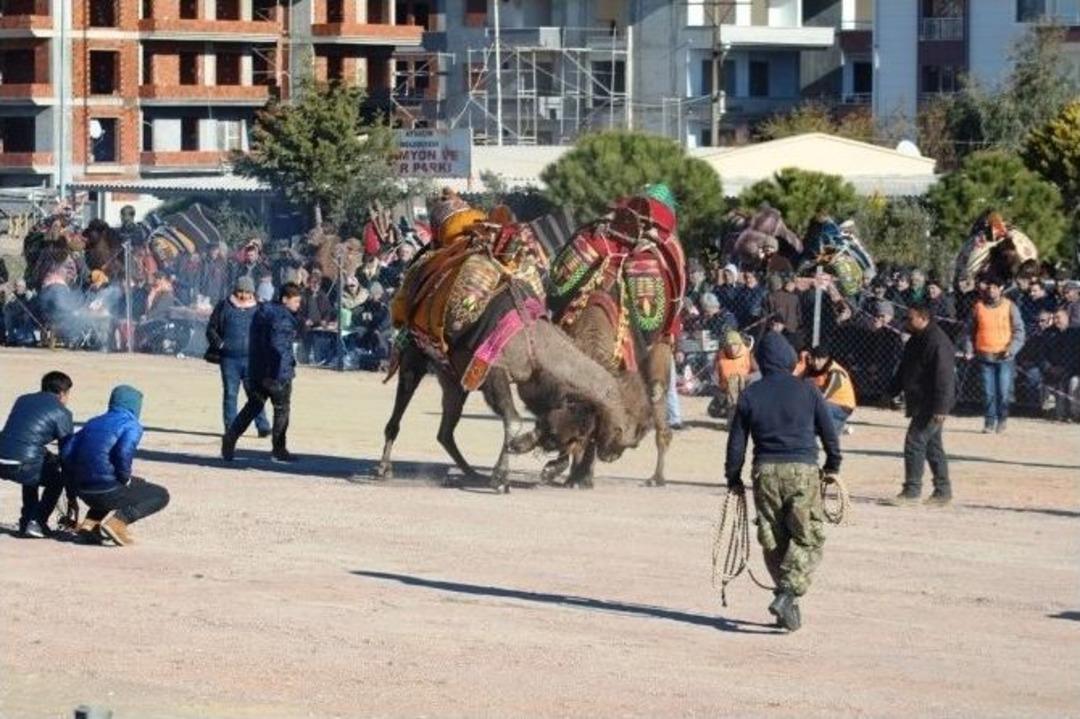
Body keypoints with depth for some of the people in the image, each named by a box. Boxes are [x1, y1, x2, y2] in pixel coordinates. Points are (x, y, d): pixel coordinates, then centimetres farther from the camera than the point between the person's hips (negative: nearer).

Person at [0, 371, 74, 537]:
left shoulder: (23, 400, 22)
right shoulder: (61, 412, 4)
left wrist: (49, 456, 41)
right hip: (22, 465, -6)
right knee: (57, 479, 22)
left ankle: (27, 520, 34)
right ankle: (36, 522, 10)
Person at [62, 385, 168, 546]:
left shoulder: (93, 423, 16)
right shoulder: (132, 425, -3)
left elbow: (67, 452, 9)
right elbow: (124, 454, -22)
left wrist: (77, 482, 20)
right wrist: (126, 480, -5)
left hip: (84, 492, 7)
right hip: (108, 491, -7)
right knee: (160, 495, 12)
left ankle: (90, 522, 13)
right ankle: (118, 519, -11)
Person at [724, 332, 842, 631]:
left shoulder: (750, 395, 4)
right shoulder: (807, 390, 0)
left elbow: (736, 440, 6)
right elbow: (828, 430, 6)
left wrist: (734, 477, 17)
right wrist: (832, 466, 20)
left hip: (765, 471, 2)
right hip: (803, 471, -2)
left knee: (773, 540, 12)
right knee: (807, 539, 1)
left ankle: (786, 597, 14)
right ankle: (788, 594, -17)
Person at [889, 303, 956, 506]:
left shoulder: (937, 341, -19)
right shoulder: (916, 340, 14)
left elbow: (944, 376, -25)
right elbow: (904, 370, 25)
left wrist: (940, 407, -28)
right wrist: (893, 391, 23)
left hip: (931, 405, -10)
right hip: (920, 403, 10)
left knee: (914, 443, -11)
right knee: (933, 446, 13)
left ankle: (912, 490, -8)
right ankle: (943, 491, 19)